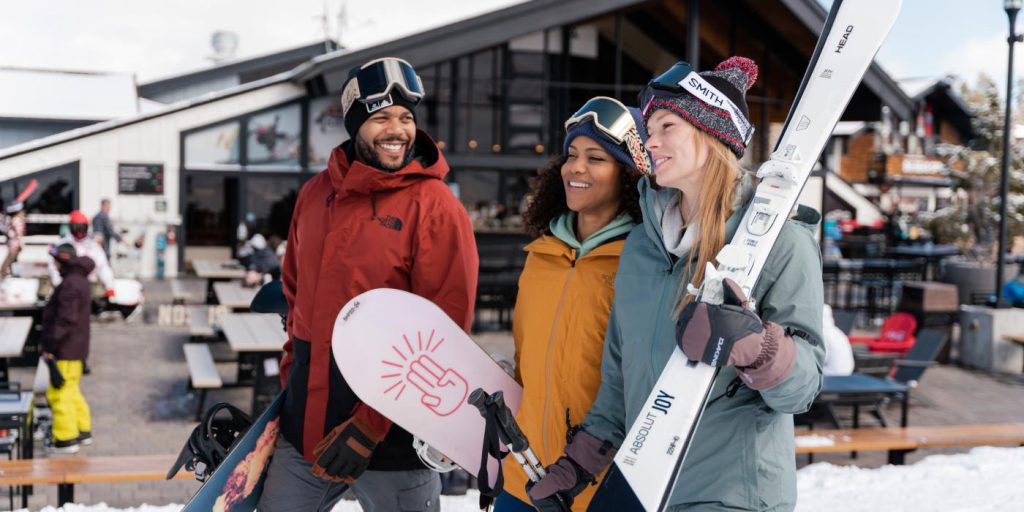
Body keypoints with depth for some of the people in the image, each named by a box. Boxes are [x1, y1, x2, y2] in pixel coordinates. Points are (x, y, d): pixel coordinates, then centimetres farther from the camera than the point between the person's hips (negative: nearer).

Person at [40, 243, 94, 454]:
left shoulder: (70, 284, -19)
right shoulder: (80, 280, 13)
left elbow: (66, 320, -25)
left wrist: (50, 345, -20)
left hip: (66, 349, -10)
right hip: (76, 347, 10)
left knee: (59, 392, -4)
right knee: (71, 390, 20)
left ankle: (66, 439, 1)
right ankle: (83, 430, 28)